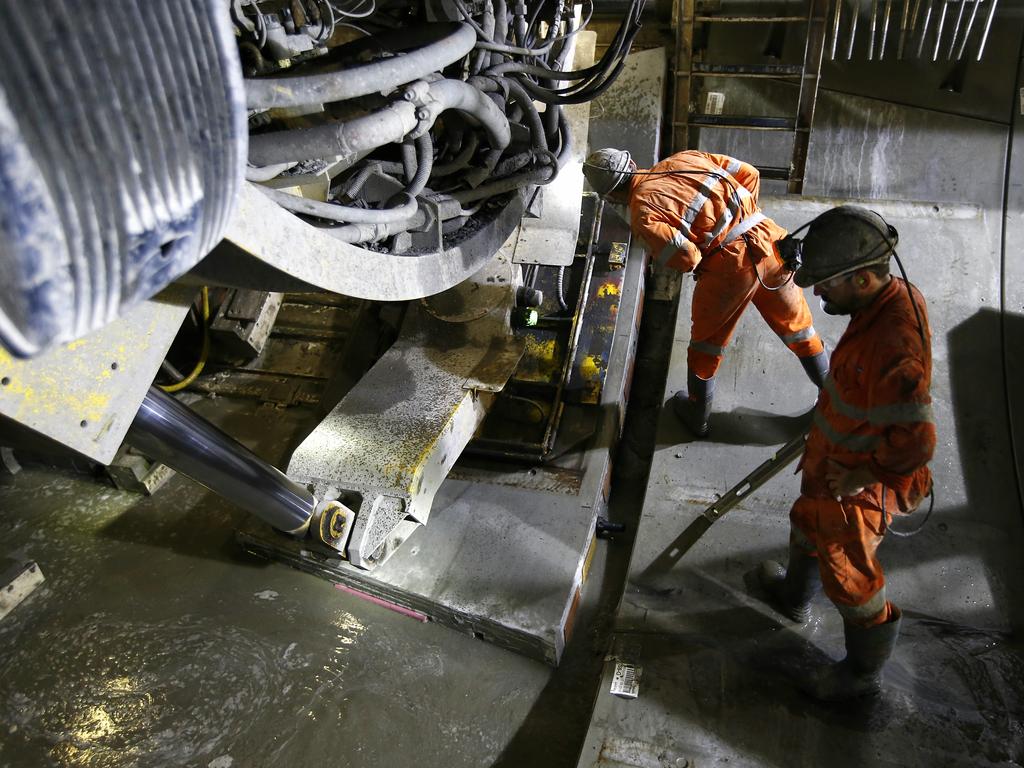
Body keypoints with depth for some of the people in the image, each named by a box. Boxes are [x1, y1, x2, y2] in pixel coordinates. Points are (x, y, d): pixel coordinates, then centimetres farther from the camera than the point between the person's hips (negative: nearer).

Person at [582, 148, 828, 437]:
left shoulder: (642, 210, -5)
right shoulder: (684, 158, 14)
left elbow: (685, 258, -15)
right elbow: (749, 174, 16)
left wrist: (658, 253, 7)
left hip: (729, 265, -6)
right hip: (767, 237, 6)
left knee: (706, 341, 18)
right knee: (796, 325, 25)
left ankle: (697, 415, 37)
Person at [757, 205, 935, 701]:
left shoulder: (891, 348, -40)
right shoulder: (896, 295, -9)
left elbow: (917, 441, -37)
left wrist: (863, 475, -22)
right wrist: (831, 411, 18)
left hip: (854, 486, -9)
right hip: (834, 460, 9)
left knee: (849, 575, 13)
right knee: (808, 525, 32)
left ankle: (864, 671, 38)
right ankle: (795, 596, 60)